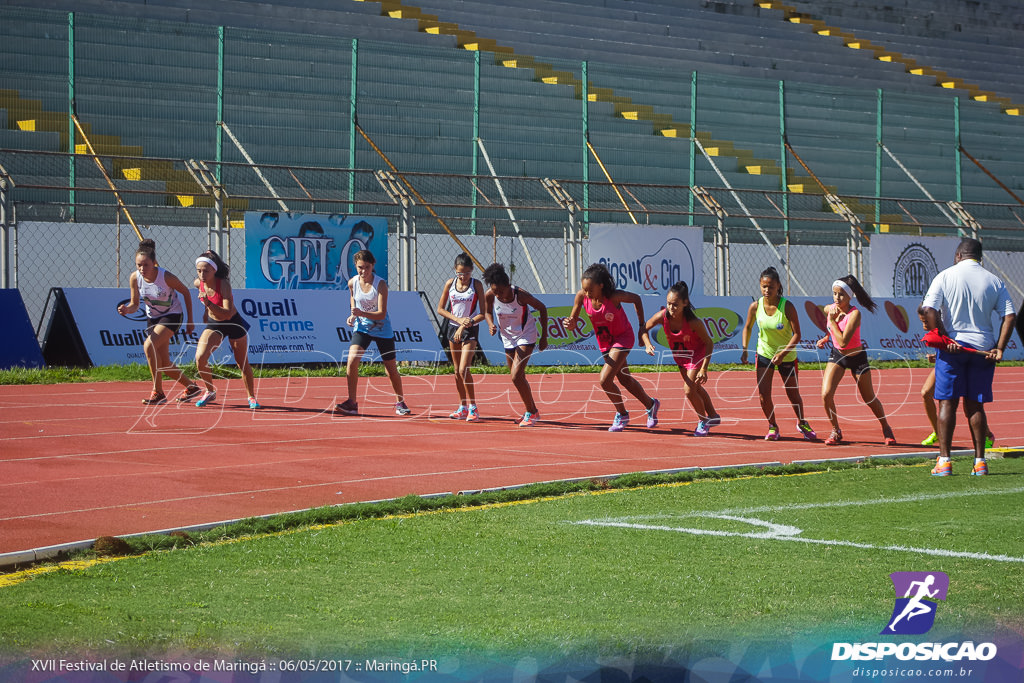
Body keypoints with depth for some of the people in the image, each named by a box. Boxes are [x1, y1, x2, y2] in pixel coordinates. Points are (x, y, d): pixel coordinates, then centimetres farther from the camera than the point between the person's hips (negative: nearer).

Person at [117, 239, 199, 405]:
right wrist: (127, 309, -27)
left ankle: (158, 392, -16)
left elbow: (185, 292, -9)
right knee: (164, 364, 6)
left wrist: (190, 320, -5)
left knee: (149, 345, -27)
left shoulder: (166, 277, -25)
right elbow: (135, 304, -3)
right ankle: (190, 386, 32)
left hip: (172, 315, -6)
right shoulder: (134, 278, -14)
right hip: (152, 318, 6)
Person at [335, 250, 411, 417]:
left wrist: (362, 313, -37)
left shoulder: (380, 284, -19)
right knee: (351, 361, -21)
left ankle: (400, 403, 28)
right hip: (361, 328, 2)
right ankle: (352, 404, -16)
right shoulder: (352, 282, -7)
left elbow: (381, 314, -23)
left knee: (391, 370, 6)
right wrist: (353, 316, -3)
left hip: (382, 329, -2)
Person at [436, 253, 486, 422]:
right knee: (457, 371, 9)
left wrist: (465, 325, -17)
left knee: (464, 369, -16)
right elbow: (440, 309, 3)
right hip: (453, 327, 4)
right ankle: (463, 407, 18)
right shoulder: (450, 283, -1)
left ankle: (473, 407, -7)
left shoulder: (476, 285, -9)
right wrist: (458, 319, -11)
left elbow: (483, 313, -9)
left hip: (470, 330, -4)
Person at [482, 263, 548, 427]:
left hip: (526, 336, -5)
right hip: (508, 338, 5)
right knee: (518, 378, 12)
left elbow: (542, 308, -11)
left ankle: (531, 412, -3)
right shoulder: (489, 295, -17)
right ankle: (532, 411, 31)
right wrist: (491, 325, -17)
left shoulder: (521, 295, -27)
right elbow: (488, 312, 6)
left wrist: (544, 337, -8)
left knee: (516, 377, -18)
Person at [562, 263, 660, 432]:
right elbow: (573, 322, -11)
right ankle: (650, 404, 43)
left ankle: (622, 415, 7)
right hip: (604, 341, 6)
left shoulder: (614, 296, -31)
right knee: (625, 380, 18)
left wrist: (642, 329, -8)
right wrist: (570, 324, -38)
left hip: (623, 337, -6)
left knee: (605, 379, -17)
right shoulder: (581, 296, -20)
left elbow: (636, 299, -12)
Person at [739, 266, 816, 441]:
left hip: (787, 356, -2)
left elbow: (797, 334, -20)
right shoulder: (755, 306, -12)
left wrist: (782, 354, -29)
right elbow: (747, 328, 5)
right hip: (764, 353, 2)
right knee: (763, 395, -9)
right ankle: (772, 426, 13)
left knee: (793, 395, 8)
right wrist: (744, 350, -5)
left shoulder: (787, 307, -21)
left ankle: (802, 423, 35)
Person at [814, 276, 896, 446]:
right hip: (836, 355, 4)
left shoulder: (854, 314, -27)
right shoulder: (829, 309, -8)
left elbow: (843, 342, -34)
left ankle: (886, 428, 32)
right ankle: (836, 431, 5)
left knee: (870, 399, 7)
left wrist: (832, 320, -30)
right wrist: (826, 338, 4)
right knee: (826, 395, -15)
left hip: (856, 357, -4)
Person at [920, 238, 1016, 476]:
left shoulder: (946, 276, -1)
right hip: (983, 348, 2)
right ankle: (980, 462, 7)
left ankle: (944, 461, -2)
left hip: (952, 347, -2)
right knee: (975, 405, 9)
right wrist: (999, 349, -3)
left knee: (947, 403, 2)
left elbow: (929, 310, -12)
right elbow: (1009, 316, -3)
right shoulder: (994, 281, 5)